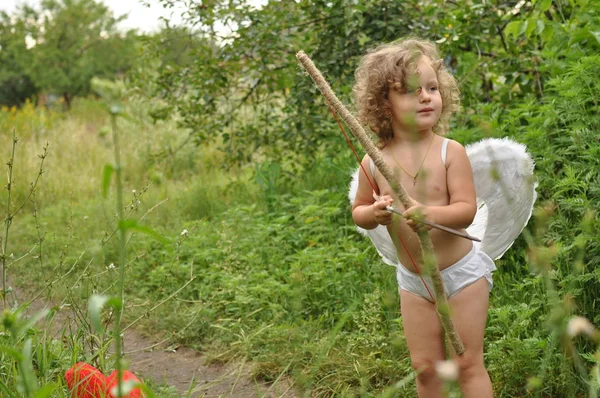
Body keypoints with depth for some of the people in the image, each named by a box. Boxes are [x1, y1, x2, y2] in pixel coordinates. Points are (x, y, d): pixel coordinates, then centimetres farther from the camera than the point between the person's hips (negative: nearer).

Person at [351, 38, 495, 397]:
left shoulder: (450, 152, -15)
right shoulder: (374, 162, -8)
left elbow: (466, 209, -20)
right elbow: (358, 211, 5)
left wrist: (431, 213, -39)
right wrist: (373, 214, -18)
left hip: (461, 272, -3)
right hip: (413, 280, 3)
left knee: (468, 364, 3)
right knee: (425, 368, 10)